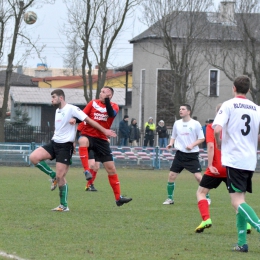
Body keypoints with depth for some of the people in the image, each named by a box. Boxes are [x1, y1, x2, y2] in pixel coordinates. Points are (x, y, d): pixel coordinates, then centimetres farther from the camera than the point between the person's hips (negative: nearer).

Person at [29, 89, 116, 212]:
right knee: (33, 157, -14)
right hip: (54, 143, 8)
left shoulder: (71, 109, -11)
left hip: (65, 146, -8)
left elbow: (88, 120, -12)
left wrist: (104, 130, -12)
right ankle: (53, 176, 5)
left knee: (60, 176, -10)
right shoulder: (57, 111, 15)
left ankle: (64, 205, 2)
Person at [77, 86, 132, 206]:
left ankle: (118, 197, 10)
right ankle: (86, 170, -38)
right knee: (83, 141, -40)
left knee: (111, 168, 2)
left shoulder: (114, 106, 5)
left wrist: (106, 100, -27)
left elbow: (111, 114, -18)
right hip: (88, 135, -1)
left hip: (102, 139, 1)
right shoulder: (93, 103, 6)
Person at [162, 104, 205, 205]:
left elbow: (201, 138, -2)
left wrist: (192, 145, -16)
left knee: (198, 176, -12)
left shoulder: (195, 124, -5)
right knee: (171, 175, -1)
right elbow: (173, 136, 18)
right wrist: (171, 143, -2)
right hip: (180, 154, 4)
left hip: (192, 154, -4)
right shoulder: (177, 123, 7)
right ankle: (170, 198, 13)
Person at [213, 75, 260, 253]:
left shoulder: (229, 105, -4)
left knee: (237, 201, -9)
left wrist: (219, 143, 3)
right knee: (240, 199, 15)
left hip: (234, 158, -6)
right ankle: (242, 242, 10)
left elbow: (217, 129, -17)